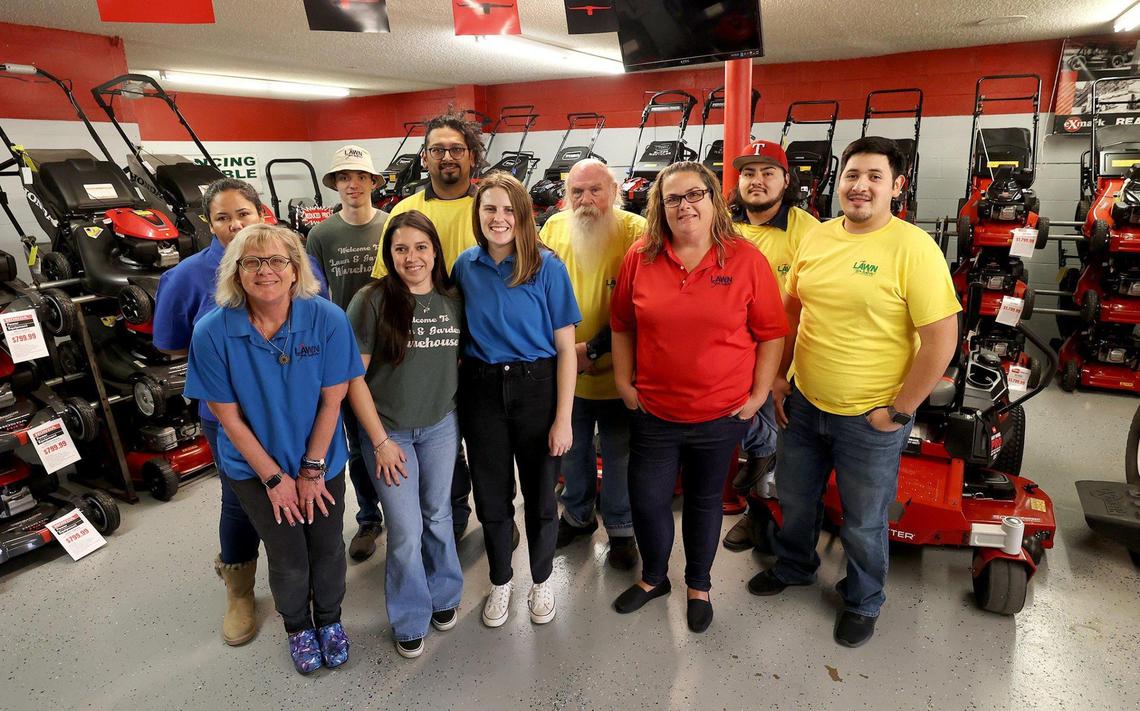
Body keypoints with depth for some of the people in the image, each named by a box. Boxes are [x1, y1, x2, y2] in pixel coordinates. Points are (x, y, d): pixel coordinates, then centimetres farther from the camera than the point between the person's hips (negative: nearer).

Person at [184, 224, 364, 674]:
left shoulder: (328, 319, -19)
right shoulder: (213, 332, -18)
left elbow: (332, 400, -12)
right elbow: (228, 415, -11)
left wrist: (311, 470, -10)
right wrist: (274, 477, -9)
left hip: (322, 461, 1)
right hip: (255, 467, 0)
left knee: (327, 549, 13)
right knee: (288, 558, 10)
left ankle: (329, 620, 44)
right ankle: (298, 627, 43)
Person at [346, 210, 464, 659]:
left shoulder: (453, 301, -1)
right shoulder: (371, 301, -13)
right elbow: (353, 376, -11)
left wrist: (461, 411, 1)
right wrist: (380, 441, -12)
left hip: (441, 427, 3)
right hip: (387, 430, -3)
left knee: (438, 516, 16)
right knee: (406, 530, 4)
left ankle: (443, 596, 40)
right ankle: (410, 620, 27)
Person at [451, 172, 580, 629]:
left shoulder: (548, 267, -8)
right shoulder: (465, 266, 1)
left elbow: (565, 348, -8)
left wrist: (563, 418, -11)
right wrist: (457, 383, 1)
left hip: (536, 388, -2)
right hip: (481, 390, 3)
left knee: (539, 494, 10)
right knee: (491, 495, 13)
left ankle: (541, 582, 36)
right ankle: (500, 582, 38)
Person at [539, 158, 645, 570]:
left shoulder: (635, 231, -14)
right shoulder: (554, 228, -1)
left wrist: (594, 347, -22)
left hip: (616, 371, -4)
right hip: (564, 371, 4)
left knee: (618, 457, 13)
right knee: (572, 450, 22)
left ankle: (621, 529, 36)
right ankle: (577, 515, 46)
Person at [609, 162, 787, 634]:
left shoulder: (746, 259, -7)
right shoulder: (640, 257, -2)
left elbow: (772, 333, -2)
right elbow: (622, 325, 6)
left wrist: (758, 394, -5)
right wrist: (624, 383, 2)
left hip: (721, 414, -1)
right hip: (653, 412, 2)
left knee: (704, 501, 16)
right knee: (646, 501, 11)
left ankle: (699, 587, 40)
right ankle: (653, 578, 39)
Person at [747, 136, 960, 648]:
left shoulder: (913, 248, -16)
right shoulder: (816, 237, 1)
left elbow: (941, 340, -16)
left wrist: (898, 412, -14)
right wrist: (778, 377, 7)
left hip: (870, 419, -5)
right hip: (804, 405, 5)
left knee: (863, 522, 15)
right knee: (795, 500, 23)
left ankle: (862, 602, 42)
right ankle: (793, 567, 51)